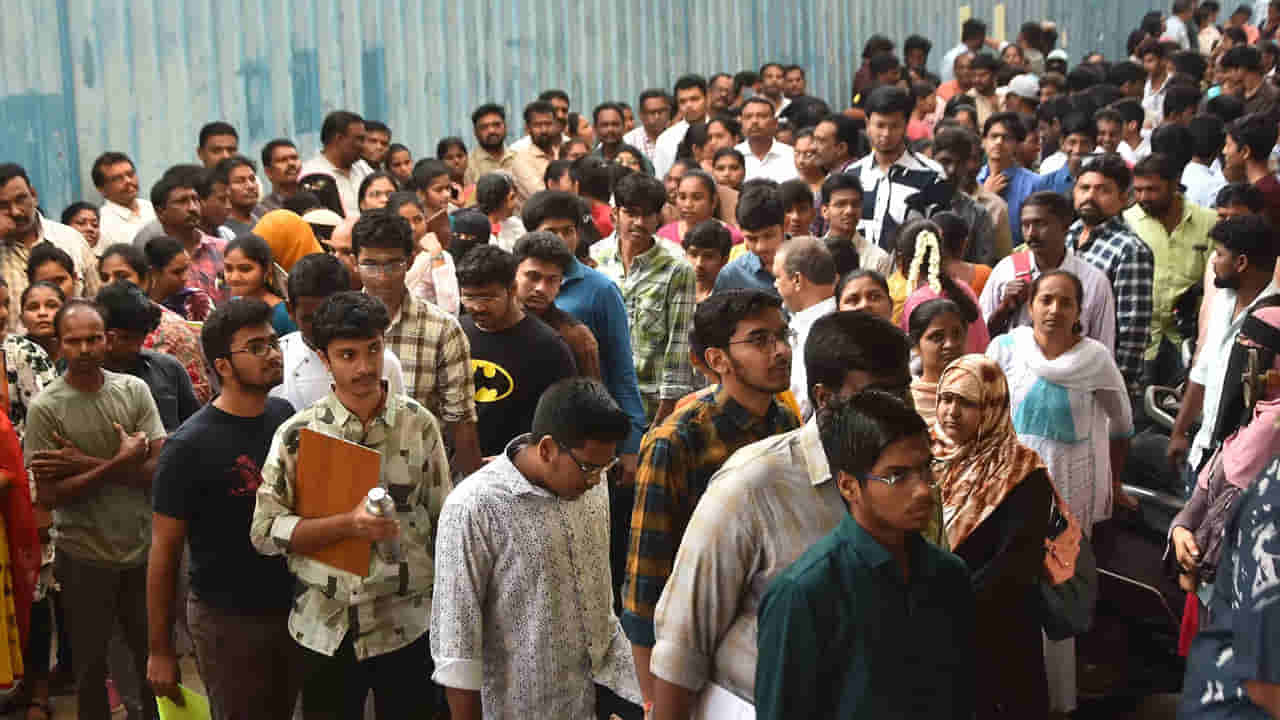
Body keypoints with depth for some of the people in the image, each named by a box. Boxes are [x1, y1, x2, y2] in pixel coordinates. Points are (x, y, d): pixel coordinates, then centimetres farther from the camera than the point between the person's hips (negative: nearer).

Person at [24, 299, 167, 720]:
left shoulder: (134, 390, -3)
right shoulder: (45, 408, -10)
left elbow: (159, 469, -10)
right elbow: (48, 495, -14)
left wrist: (87, 463, -18)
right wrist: (120, 463, -19)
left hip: (142, 547, 2)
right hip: (84, 556, -2)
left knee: (153, 653, 16)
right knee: (91, 662, 14)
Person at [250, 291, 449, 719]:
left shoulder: (419, 424, -2)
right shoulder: (297, 434, -5)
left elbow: (444, 522, 5)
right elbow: (264, 531, -8)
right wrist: (349, 524, -20)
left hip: (408, 626, 0)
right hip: (325, 631, 0)